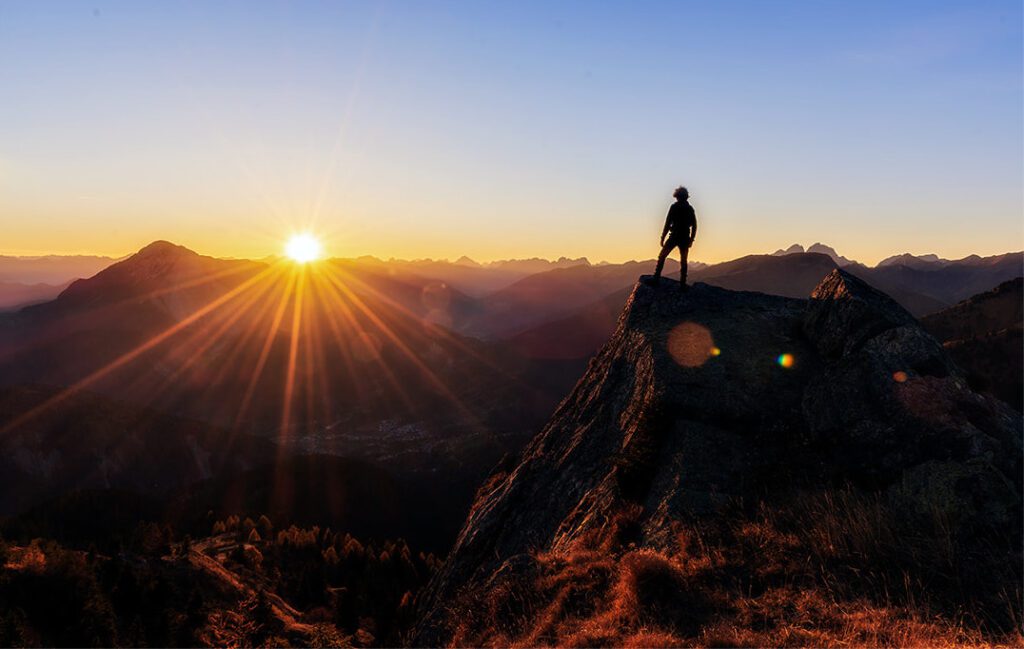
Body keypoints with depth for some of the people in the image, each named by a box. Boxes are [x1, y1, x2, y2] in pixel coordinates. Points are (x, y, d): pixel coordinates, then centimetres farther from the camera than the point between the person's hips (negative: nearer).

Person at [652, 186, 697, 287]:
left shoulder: (674, 207, -5)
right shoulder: (690, 208, 10)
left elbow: (668, 223, -9)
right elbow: (694, 226, 11)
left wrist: (663, 237, -5)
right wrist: (691, 239, 18)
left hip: (674, 236, -4)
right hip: (685, 238, 4)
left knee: (662, 257, 5)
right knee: (683, 261, 9)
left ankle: (656, 278, -3)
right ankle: (682, 283, 6)